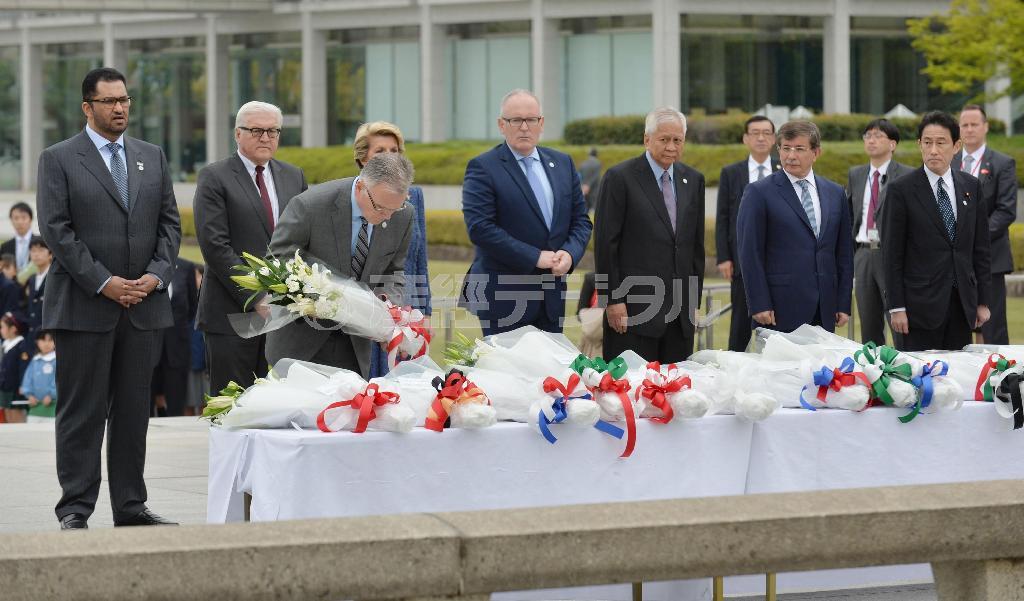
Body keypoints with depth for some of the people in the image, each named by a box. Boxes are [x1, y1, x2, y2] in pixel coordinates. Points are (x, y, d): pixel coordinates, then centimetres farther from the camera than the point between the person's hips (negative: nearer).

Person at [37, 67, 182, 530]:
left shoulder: (152, 157, 14)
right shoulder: (59, 159, -1)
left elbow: (169, 223, 12)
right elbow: (55, 229, -8)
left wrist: (156, 275, -5)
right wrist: (103, 282, -14)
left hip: (143, 303, 5)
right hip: (83, 307, -4)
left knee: (134, 411, 8)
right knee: (82, 412, -2)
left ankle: (131, 507, 14)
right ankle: (75, 510, 2)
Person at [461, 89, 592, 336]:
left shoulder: (562, 163, 12)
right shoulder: (482, 168, -6)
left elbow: (581, 220, 14)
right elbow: (479, 227, -16)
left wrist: (570, 253, -8)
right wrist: (535, 258, -17)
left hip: (552, 297, 5)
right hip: (503, 295, -5)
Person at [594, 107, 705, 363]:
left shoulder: (693, 180, 13)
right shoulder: (619, 178, -4)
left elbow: (696, 244, 17)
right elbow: (605, 244, -6)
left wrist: (695, 298, 12)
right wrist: (613, 300, -10)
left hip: (681, 310, 5)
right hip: (634, 308, -5)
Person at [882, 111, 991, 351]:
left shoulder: (971, 186, 9)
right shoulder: (901, 190, -4)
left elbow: (980, 248, 12)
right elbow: (892, 254, -4)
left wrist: (982, 301, 8)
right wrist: (896, 307, -9)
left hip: (962, 302, 4)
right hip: (922, 303, -4)